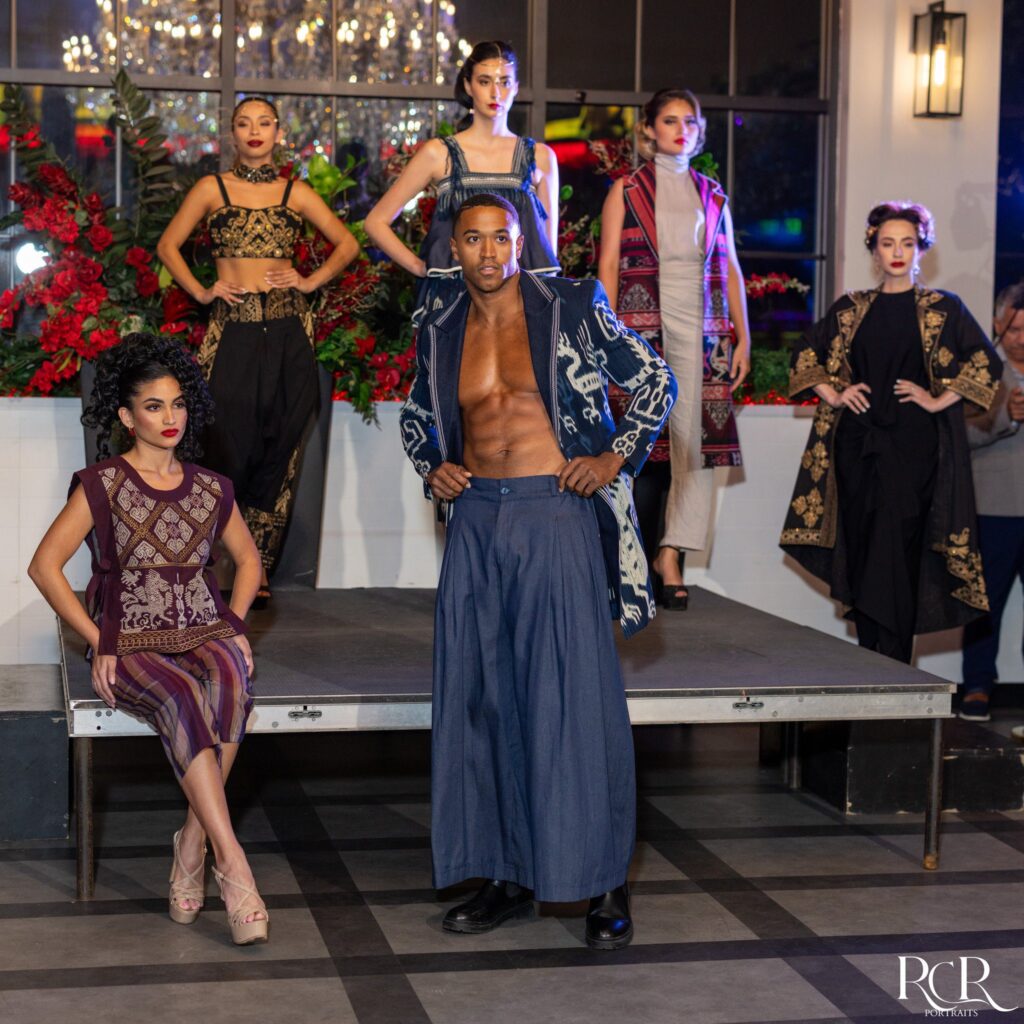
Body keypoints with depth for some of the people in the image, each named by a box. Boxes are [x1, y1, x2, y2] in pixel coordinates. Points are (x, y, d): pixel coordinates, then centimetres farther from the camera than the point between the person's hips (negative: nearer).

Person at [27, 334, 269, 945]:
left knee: (230, 675, -34)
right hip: (132, 643, -3)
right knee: (182, 699, -36)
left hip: (204, 632, 3)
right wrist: (99, 642, -8)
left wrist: (234, 624, 10)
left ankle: (193, 844, -24)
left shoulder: (210, 489, 13)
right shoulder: (101, 487, 1)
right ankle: (231, 865, -37)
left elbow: (248, 558, 27)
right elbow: (45, 565, -2)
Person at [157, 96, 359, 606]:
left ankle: (258, 572, 7)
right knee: (230, 448, -7)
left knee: (279, 452, 0)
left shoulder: (295, 193, 11)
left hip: (288, 332, 2)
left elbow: (346, 243, 17)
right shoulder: (213, 189, 8)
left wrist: (311, 281, 4)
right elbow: (168, 245, 12)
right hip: (233, 330, -2)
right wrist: (202, 291, 1)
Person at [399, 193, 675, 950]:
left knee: (576, 694, -4)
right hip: (477, 522, 4)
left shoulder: (571, 308, 0)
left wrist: (617, 459, -3)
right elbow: (417, 417, 27)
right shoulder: (442, 333, 10)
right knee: (481, 694, 5)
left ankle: (605, 881, 5)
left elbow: (655, 381, 7)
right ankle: (507, 871, 16)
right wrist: (432, 469, 7)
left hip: (556, 517, -4)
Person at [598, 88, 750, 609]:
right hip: (644, 326, -3)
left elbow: (729, 268, 14)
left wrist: (742, 337, 8)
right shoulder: (627, 190, 6)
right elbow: (608, 265, 1)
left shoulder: (712, 195, 15)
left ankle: (670, 553, -3)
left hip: (700, 327, 3)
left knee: (696, 438, -6)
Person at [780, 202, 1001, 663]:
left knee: (900, 552, -10)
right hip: (858, 447, 3)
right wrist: (832, 394, 4)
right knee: (861, 552, 2)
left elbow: (986, 362, -4)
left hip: (913, 448, -3)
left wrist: (937, 401, -9)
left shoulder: (942, 308, 3)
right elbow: (805, 354, 18)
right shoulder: (851, 309, 12)